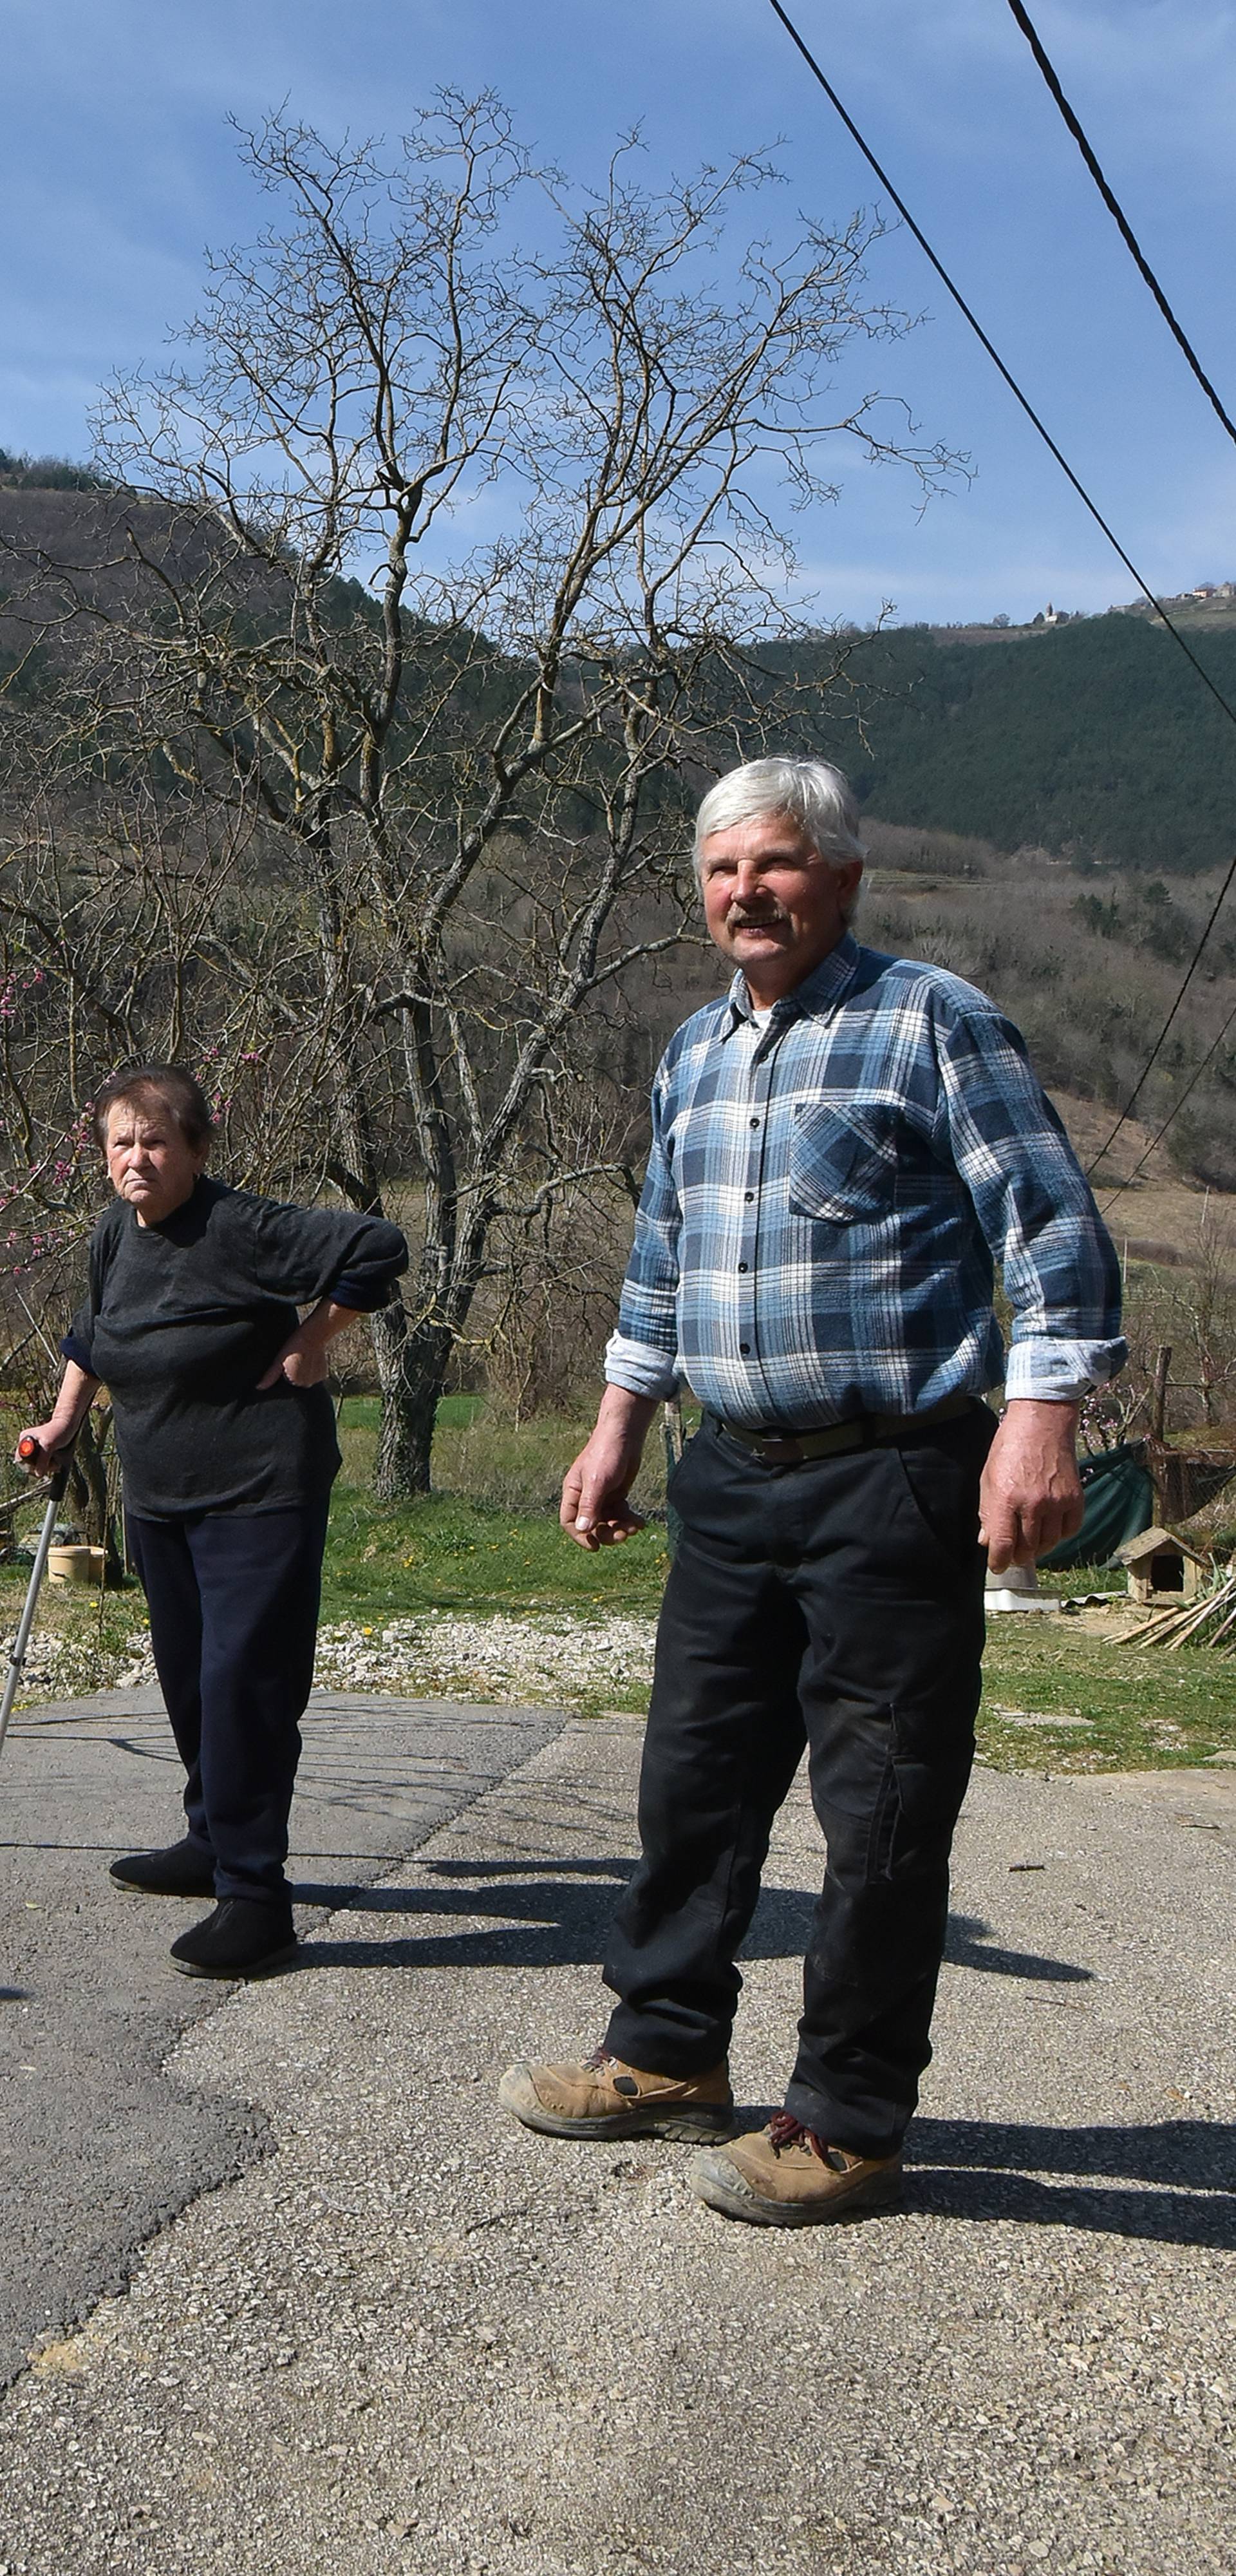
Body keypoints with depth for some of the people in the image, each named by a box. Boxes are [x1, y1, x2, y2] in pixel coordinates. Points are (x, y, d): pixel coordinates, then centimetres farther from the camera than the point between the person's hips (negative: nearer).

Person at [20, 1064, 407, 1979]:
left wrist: (311, 1343, -15)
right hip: (160, 1499, 8)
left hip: (260, 1492, -8)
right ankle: (214, 1844, 34)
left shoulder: (243, 1228, -17)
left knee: (243, 1682, -13)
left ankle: (255, 1896, -9)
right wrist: (65, 1420, 23)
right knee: (188, 1679, 17)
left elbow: (379, 1249, -20)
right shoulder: (115, 1236, 7)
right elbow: (95, 1332, 27)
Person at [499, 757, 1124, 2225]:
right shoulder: (695, 1055, 15)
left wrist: (1037, 1428, -19)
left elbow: (1051, 1233, -11)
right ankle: (667, 2055, 29)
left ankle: (848, 2126, 12)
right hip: (733, 1481, 7)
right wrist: (616, 1430, 22)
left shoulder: (931, 1024, -7)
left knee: (880, 1805, 0)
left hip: (891, 1482, -7)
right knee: (695, 1773, 13)